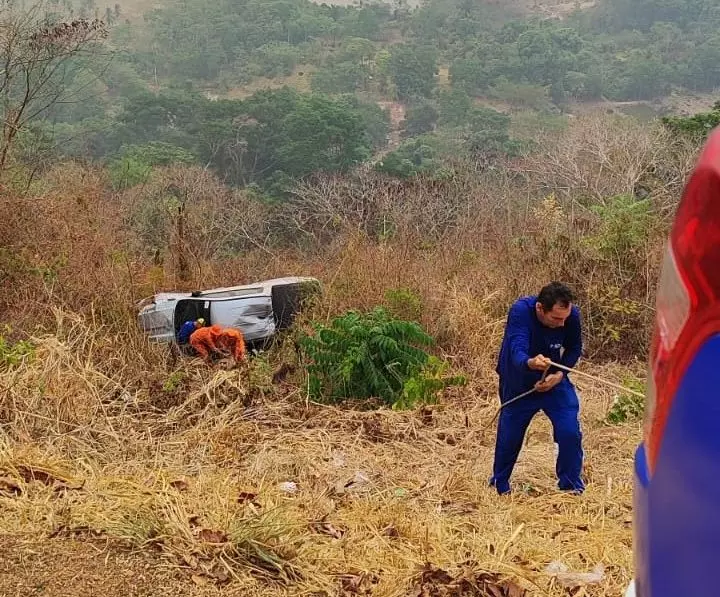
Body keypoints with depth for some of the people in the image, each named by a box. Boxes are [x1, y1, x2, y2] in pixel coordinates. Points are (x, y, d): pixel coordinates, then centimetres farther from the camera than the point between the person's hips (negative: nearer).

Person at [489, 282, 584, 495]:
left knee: (570, 432, -11)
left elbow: (574, 349, -5)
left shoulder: (572, 314, -22)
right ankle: (499, 487, 36)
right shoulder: (520, 311, -33)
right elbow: (516, 351, -44)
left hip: (553, 381, 2)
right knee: (509, 437, 10)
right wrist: (530, 363, -67)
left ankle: (572, 487, 11)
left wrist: (559, 375, -20)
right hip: (518, 383, -2)